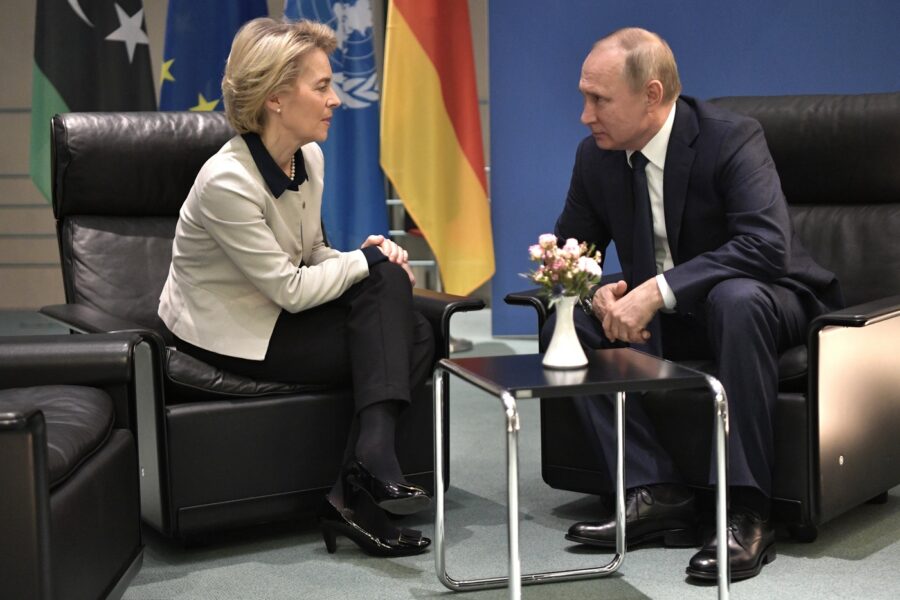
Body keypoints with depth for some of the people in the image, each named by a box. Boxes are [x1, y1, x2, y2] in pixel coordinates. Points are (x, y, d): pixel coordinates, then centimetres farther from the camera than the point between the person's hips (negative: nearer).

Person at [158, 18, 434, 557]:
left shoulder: (309, 158, 0)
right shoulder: (228, 181, -25)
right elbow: (291, 289, -22)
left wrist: (372, 257, -10)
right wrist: (370, 261, -12)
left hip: (279, 310, 8)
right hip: (228, 334, -8)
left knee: (417, 336, -13)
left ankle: (357, 490, -16)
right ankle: (369, 467, -13)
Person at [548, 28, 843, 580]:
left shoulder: (731, 138, -21)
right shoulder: (595, 155, -4)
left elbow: (767, 245, -33)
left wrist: (657, 290, -39)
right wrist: (597, 292, -18)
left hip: (760, 302, -6)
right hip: (663, 321, 6)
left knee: (736, 298, -39)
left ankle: (746, 509, -34)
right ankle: (657, 493, -20)